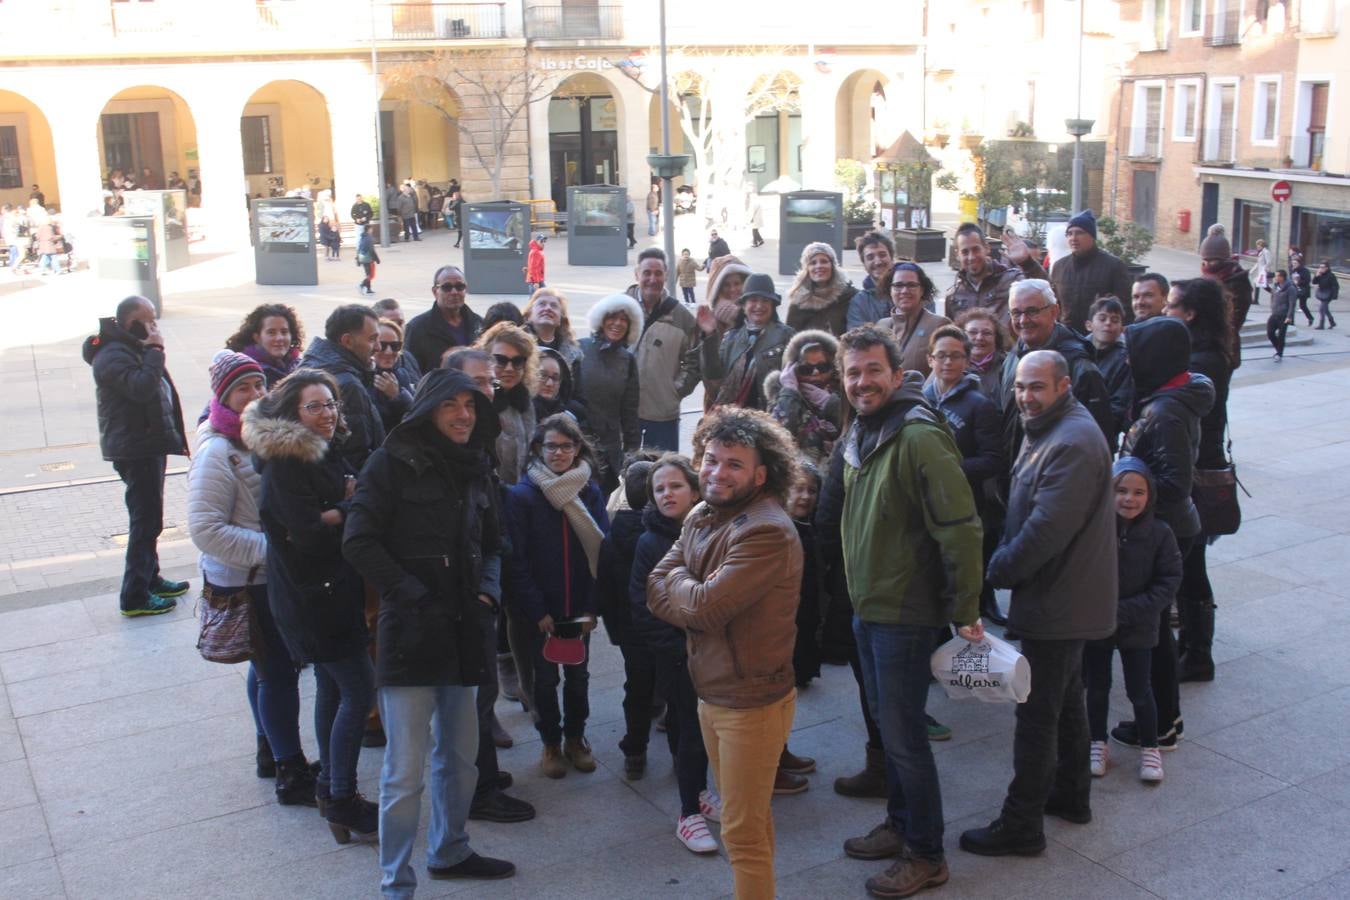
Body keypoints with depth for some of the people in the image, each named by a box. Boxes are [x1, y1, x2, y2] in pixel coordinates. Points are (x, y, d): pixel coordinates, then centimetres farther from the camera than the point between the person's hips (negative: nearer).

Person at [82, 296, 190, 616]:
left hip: (150, 444, 11)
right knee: (146, 521, -7)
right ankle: (135, 596, -2)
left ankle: (150, 578, 32)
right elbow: (141, 388, -31)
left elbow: (157, 390, 21)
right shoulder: (113, 356, -17)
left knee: (147, 518, 20)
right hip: (135, 449, -11)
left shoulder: (133, 350, 16)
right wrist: (155, 351, -23)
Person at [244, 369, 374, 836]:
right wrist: (351, 506, -11)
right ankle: (341, 802, -2)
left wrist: (339, 509, -8)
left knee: (332, 686, 17)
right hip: (311, 594, -9)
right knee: (359, 690, -10)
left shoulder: (325, 452, 10)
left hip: (335, 589, 9)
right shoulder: (285, 464, -18)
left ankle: (329, 784, 31)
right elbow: (308, 531, -22)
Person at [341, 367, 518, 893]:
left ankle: (449, 851, 37)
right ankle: (395, 882, 10)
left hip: (461, 632, 6)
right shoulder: (393, 463, -7)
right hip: (410, 632, -6)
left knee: (460, 756, 18)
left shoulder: (475, 467, 11)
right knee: (405, 771, -4)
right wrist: (414, 596, -16)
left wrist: (486, 591, 4)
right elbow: (359, 542, -13)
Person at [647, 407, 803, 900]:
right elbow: (657, 593, 1)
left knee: (743, 833, 1)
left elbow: (704, 607, -26)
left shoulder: (768, 534, -23)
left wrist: (676, 581, -7)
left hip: (752, 702, -8)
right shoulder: (700, 518, 6)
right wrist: (696, 593, -18)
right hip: (710, 693, 8)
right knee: (747, 818, 22)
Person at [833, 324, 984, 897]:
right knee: (888, 723, 20)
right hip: (867, 607, 9)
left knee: (903, 735, 0)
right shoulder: (860, 436, 8)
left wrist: (964, 610, -19)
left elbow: (959, 527, -23)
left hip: (906, 612, -9)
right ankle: (900, 824, 36)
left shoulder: (920, 437, -21)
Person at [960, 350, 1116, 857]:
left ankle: (1022, 825, 6)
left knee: (1037, 714, -3)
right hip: (1062, 597, 11)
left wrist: (997, 569, -16)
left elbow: (1046, 530, -28)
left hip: (1058, 602, -11)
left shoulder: (1073, 444, -24)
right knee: (1066, 699, 22)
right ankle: (1071, 795, 38)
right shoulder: (1049, 430, 11)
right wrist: (1005, 562, 8)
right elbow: (1025, 515, 18)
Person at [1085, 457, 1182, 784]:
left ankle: (1149, 748, 28)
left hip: (1137, 629, -1)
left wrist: (1124, 612, -18)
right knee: (1097, 687, 15)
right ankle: (1098, 744, 33)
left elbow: (1167, 584, -10)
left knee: (1139, 691, 8)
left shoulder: (1159, 534, -11)